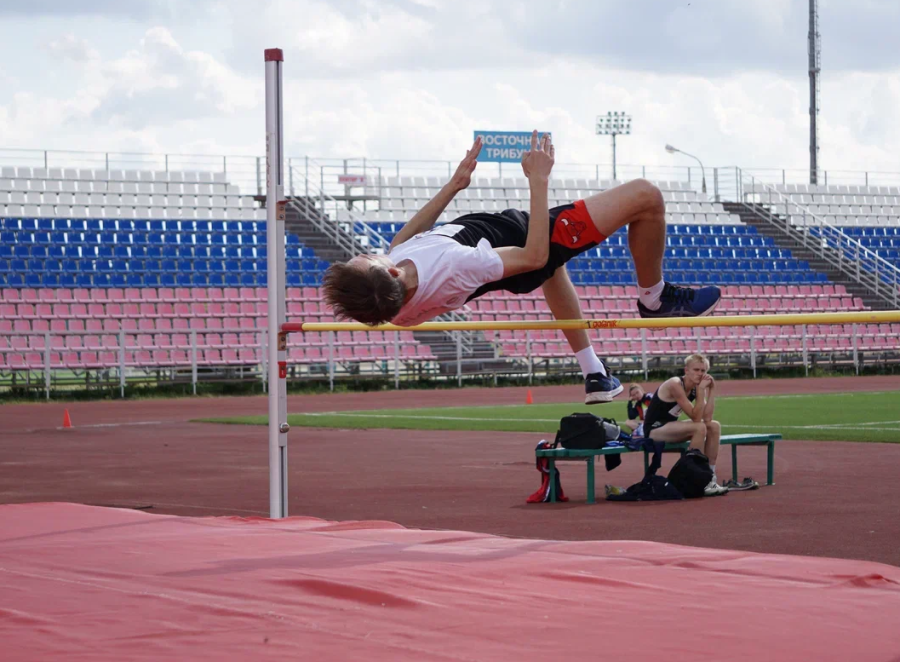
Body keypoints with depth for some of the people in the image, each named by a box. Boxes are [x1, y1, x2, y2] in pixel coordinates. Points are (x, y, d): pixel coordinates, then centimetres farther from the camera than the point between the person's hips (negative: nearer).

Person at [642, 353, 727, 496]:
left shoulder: (696, 387, 2)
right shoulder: (675, 385, -22)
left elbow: (707, 418, -9)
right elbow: (696, 418, -25)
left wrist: (711, 390, -11)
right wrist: (701, 390, -29)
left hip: (670, 428, 9)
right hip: (654, 429, -9)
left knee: (714, 426, -4)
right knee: (699, 428, -28)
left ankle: (710, 476, -3)